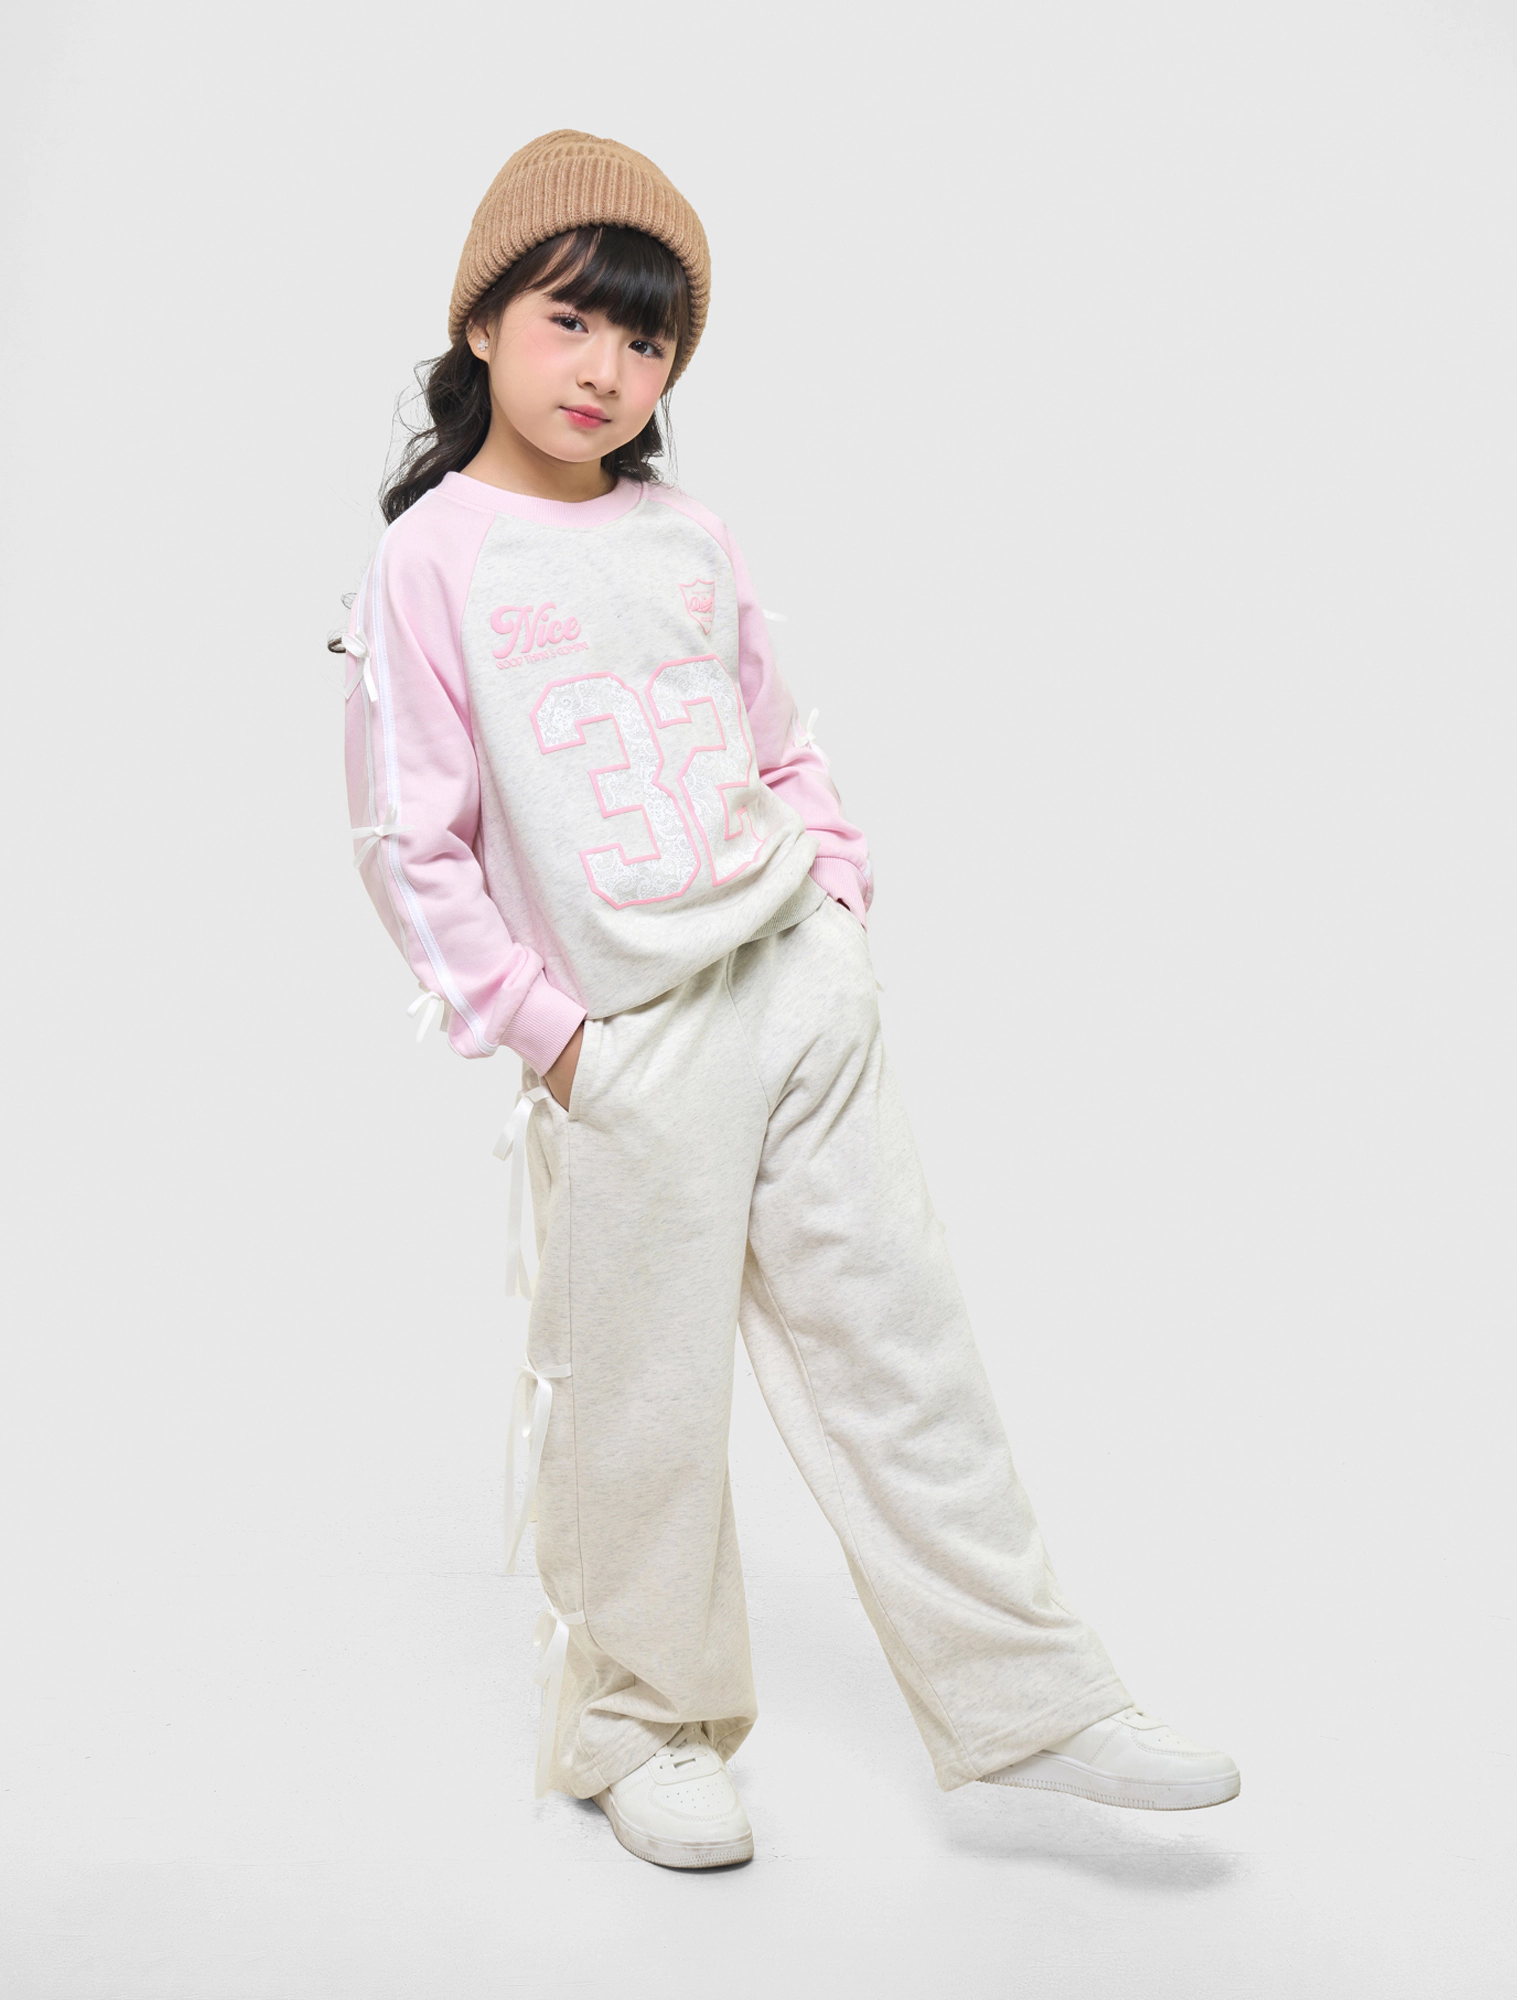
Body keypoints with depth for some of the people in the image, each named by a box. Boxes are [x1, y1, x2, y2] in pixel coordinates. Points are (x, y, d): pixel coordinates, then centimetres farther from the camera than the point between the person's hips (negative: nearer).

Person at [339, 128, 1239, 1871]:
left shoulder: (688, 539, 8)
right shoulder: (431, 557, -6)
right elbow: (407, 839, -6)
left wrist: (836, 884, 5)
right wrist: (530, 1022, -9)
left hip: (801, 988, 5)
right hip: (626, 1045, -4)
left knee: (896, 1341, 9)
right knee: (643, 1407, 6)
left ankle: (1023, 1699, 21)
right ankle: (637, 1728, 29)